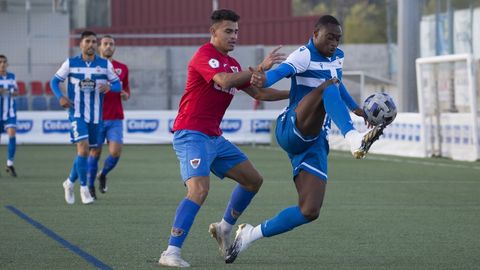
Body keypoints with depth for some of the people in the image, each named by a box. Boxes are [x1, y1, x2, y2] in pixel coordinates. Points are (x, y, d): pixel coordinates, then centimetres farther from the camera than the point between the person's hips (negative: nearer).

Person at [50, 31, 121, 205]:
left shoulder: (105, 65, 2)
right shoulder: (70, 64, -1)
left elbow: (118, 85, 6)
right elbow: (55, 81, 7)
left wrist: (109, 87, -17)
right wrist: (60, 97, -11)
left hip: (96, 115, 3)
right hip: (77, 113, -3)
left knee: (84, 151, 11)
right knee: (83, 147, -18)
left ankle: (70, 183, 33)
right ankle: (83, 188, -6)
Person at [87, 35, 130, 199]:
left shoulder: (122, 68, 10)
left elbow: (126, 94, 19)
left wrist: (125, 95, -4)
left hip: (116, 119, 2)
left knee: (115, 152, -9)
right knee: (95, 153, 2)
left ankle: (103, 174, 21)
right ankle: (90, 186, 19)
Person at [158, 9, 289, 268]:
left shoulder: (231, 63, 16)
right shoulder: (205, 55, -11)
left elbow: (259, 93, 22)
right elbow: (225, 81, -29)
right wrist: (261, 68, -26)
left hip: (214, 137, 9)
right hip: (191, 135, -9)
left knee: (253, 180, 14)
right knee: (199, 190, -26)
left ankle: (224, 228, 30)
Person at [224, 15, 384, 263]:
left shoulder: (337, 57, 16)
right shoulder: (304, 56, -9)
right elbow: (281, 71, -29)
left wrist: (354, 108, 43)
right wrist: (263, 79, -50)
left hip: (314, 142, 8)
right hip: (291, 130, -7)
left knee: (310, 211, -6)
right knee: (330, 87, -31)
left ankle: (249, 235, 9)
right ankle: (354, 139, -54)